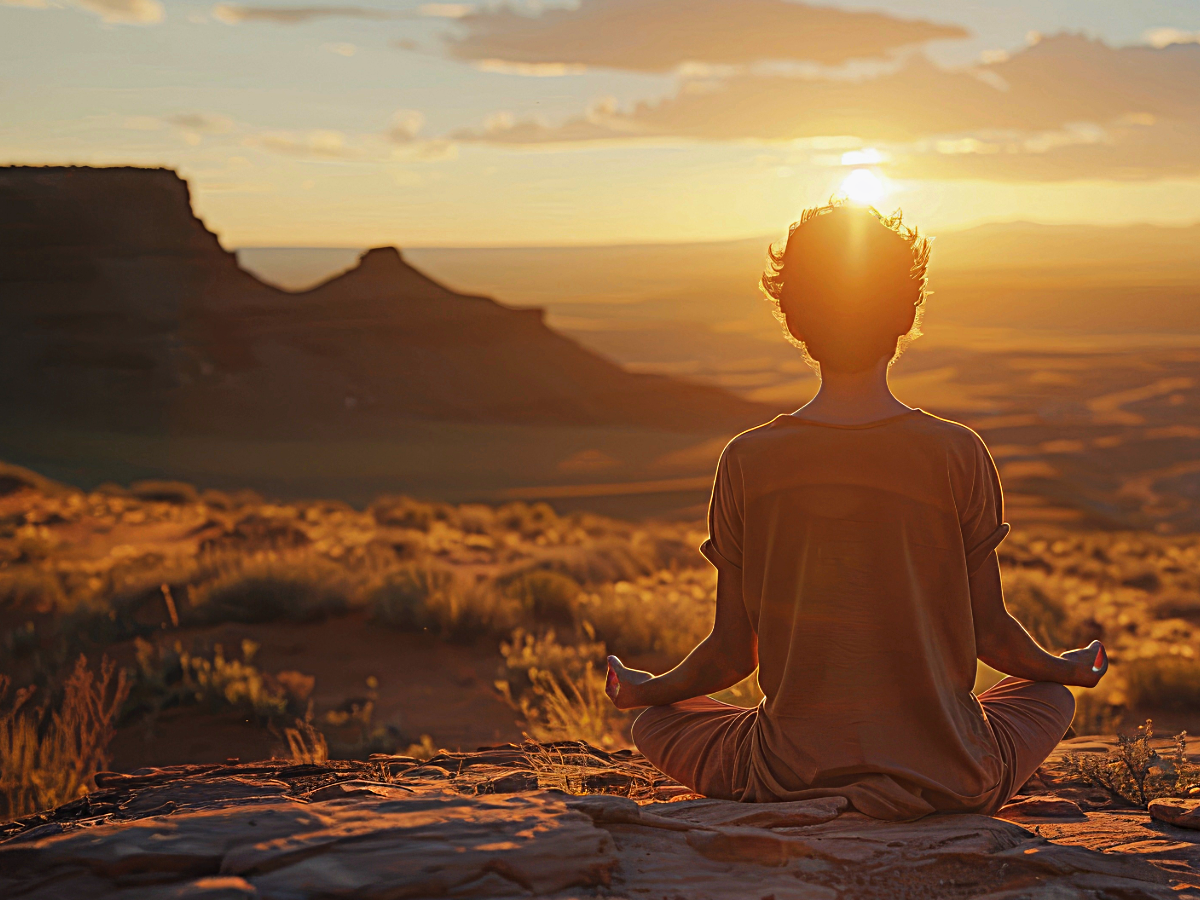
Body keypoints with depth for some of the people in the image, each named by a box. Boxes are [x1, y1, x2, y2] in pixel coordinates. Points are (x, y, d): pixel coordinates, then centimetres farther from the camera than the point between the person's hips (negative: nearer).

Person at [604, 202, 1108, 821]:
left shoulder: (748, 462, -8)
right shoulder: (956, 454, -10)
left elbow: (733, 652, -2)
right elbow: (990, 632, -1)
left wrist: (647, 690, 19)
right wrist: (1063, 669, 22)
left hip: (789, 777, -1)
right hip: (946, 779, 1)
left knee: (656, 723, 26)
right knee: (1049, 697, 30)